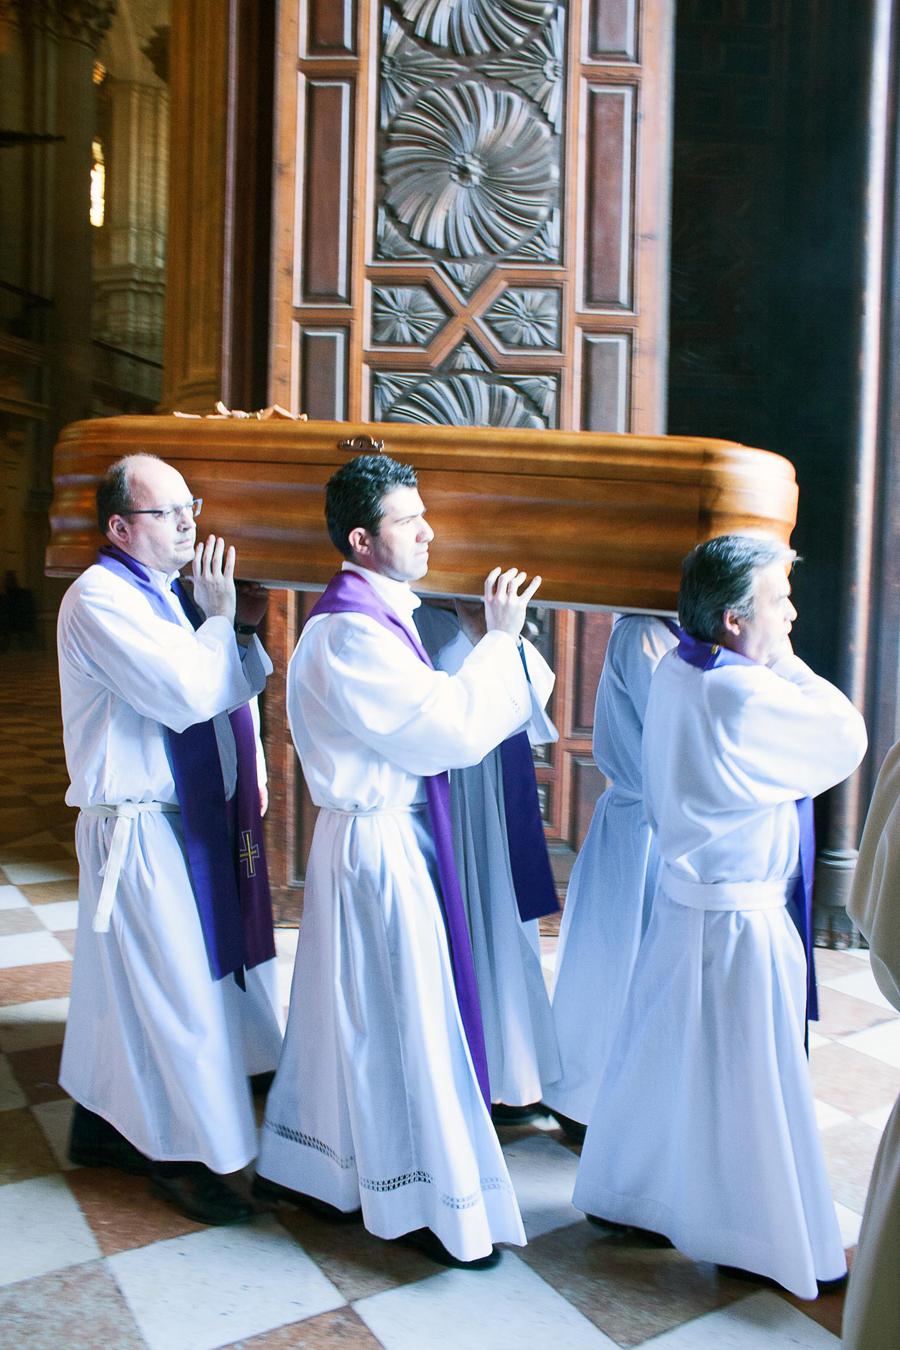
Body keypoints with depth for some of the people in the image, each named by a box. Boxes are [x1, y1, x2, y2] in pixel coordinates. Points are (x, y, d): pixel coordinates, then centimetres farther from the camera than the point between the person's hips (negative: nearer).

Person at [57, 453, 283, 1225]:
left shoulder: (169, 595, 10)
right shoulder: (100, 600, -17)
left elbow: (232, 692, 10)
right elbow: (187, 696, -26)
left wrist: (245, 628, -4)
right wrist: (220, 621, -13)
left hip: (188, 819, 9)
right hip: (139, 828, -9)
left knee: (125, 982, 20)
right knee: (174, 993, 1)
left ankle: (103, 1128, 37)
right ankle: (182, 1156, 19)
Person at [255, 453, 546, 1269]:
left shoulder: (378, 618, 9)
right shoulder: (351, 634, -23)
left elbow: (433, 717, 11)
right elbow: (457, 731, -23)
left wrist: (494, 641, 4)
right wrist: (500, 638, -13)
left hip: (390, 832, 10)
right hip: (380, 843, -10)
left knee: (350, 1008, 20)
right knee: (402, 1016, 3)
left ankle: (303, 1165, 39)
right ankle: (432, 1207, 21)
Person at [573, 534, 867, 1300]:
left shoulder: (674, 674, 1)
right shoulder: (746, 696, -25)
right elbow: (848, 740, -14)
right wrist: (785, 660, -10)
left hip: (683, 897, 8)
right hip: (738, 918, -8)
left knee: (662, 1056, 21)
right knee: (747, 1079, 8)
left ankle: (621, 1191, 38)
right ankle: (768, 1242, 27)